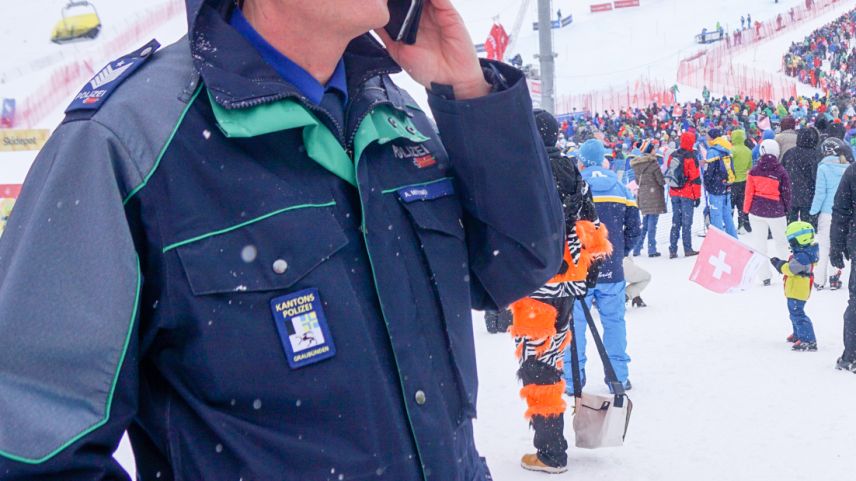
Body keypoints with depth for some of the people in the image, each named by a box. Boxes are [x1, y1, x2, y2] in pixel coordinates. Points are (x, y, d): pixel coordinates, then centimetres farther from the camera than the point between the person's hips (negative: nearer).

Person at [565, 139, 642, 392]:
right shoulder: (619, 187, 6)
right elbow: (634, 227, 7)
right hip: (612, 269, 3)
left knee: (575, 321, 4)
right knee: (614, 320, 11)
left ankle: (572, 378, 6)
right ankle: (619, 377, 13)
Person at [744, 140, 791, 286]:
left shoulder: (754, 171, -5)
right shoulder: (781, 171, -9)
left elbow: (749, 192, -1)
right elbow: (786, 193, -3)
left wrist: (746, 209, 8)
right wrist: (786, 210, 10)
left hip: (757, 211, 1)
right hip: (776, 211, -1)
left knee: (759, 243, 7)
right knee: (781, 242, 14)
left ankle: (765, 276, 5)